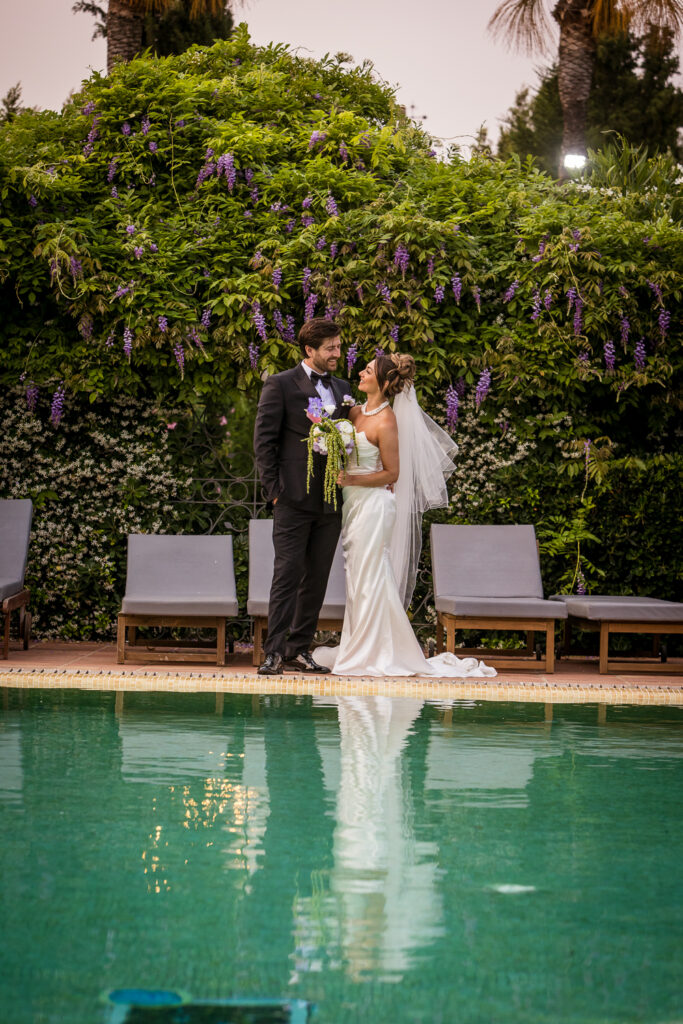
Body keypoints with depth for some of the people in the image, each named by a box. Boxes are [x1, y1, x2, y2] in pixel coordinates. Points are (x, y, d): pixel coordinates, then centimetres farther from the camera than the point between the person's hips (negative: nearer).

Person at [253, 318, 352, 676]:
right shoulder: (281, 384, -1)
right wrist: (274, 489, -9)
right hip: (294, 498, -6)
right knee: (288, 573, -8)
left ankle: (299, 649, 14)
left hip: (330, 500, 6)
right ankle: (274, 651, -7)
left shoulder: (342, 388, 15)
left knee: (318, 576, 7)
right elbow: (264, 441, -3)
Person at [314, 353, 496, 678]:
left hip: (374, 503, -8)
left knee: (369, 578, -4)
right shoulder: (356, 412, 9)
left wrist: (351, 480, -17)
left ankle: (371, 655, 2)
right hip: (354, 504, 8)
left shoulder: (386, 422, -14)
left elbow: (391, 473, -11)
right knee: (358, 578, 11)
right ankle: (358, 649, 18)